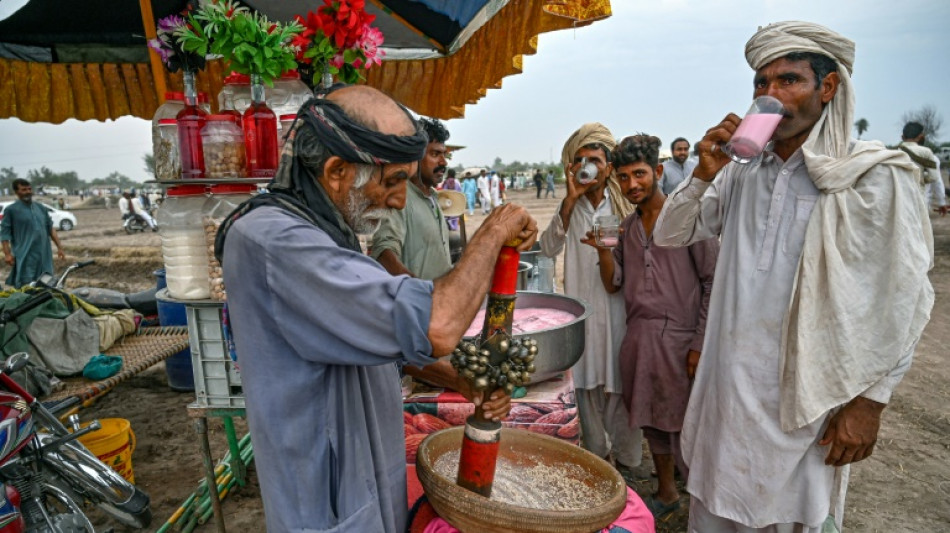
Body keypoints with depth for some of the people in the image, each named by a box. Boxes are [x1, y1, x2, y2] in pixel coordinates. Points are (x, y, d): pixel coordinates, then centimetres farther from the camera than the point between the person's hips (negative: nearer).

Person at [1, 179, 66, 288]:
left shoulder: (41, 208, 14)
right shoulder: (11, 210, -1)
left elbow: (51, 229, 18)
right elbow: (5, 233, -4)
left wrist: (59, 247, 14)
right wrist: (7, 253, -11)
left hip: (44, 254, 5)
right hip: (25, 256, -5)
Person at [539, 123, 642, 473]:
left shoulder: (624, 207, 0)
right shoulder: (570, 208, 5)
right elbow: (548, 248, -12)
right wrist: (571, 198, -16)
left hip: (618, 309, -2)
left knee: (620, 385, 4)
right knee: (587, 385, 13)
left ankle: (627, 461, 23)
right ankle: (594, 455, 31)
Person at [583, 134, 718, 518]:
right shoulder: (626, 226, 11)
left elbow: (713, 281, -7)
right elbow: (613, 284, 8)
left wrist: (700, 344, -11)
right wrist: (603, 250, -10)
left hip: (678, 338, -5)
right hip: (637, 336, 6)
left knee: (685, 426, 2)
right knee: (651, 419, 16)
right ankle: (666, 493, 35)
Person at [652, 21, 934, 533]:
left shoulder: (876, 178, -9)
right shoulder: (740, 172, 4)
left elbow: (902, 303, -7)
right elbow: (668, 235, 6)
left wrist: (868, 402, -8)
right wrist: (703, 174, -10)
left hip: (806, 396, -4)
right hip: (727, 386, 4)